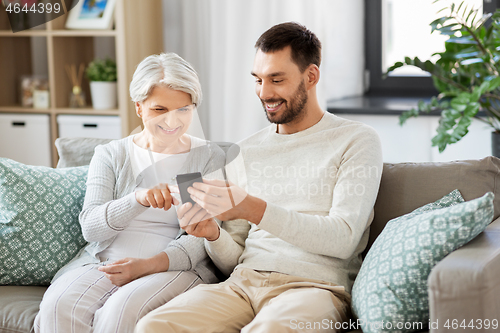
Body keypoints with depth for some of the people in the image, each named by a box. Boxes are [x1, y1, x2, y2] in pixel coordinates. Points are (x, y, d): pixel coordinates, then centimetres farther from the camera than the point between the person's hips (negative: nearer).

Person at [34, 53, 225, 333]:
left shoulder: (210, 157, 8)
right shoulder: (110, 155, 13)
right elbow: (90, 226, 0)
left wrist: (149, 264, -18)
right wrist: (138, 198, -21)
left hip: (177, 266, -2)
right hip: (103, 262, 2)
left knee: (122, 311, -34)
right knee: (60, 305, -30)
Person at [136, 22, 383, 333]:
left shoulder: (356, 140, 5)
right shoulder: (245, 152, 19)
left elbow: (343, 239, -10)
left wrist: (255, 210, -20)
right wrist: (213, 234, -6)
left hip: (313, 286, -4)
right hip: (243, 283, 5)